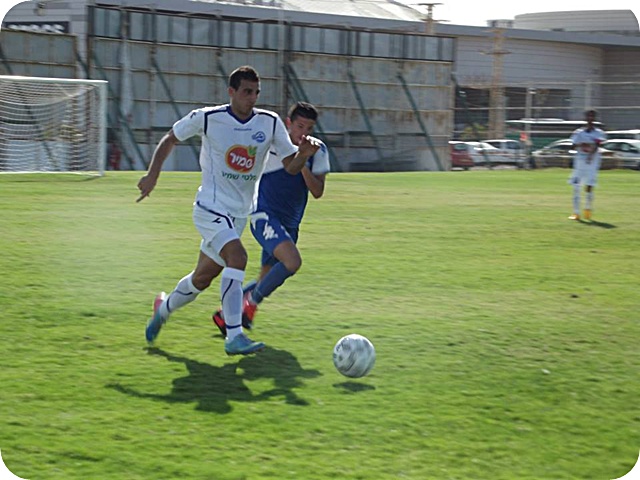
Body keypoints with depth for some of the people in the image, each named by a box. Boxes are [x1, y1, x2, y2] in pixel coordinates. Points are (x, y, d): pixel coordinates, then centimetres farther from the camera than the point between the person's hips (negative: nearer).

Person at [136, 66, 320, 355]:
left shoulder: (270, 123, -2)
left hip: (240, 213, 5)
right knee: (237, 256, -29)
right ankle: (234, 337, -28)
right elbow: (170, 139, 6)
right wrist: (153, 174, -1)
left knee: (203, 277, 14)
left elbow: (291, 167, 1)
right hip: (211, 207, -5)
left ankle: (164, 308, 43)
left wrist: (304, 154, -20)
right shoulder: (206, 118, -10)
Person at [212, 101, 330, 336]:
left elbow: (318, 192, -6)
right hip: (265, 216, -6)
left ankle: (224, 314, 32)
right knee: (292, 261, -29)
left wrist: (303, 164, -18)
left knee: (267, 280, 12)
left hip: (289, 224, 6)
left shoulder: (317, 151, 1)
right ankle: (251, 302, -11)